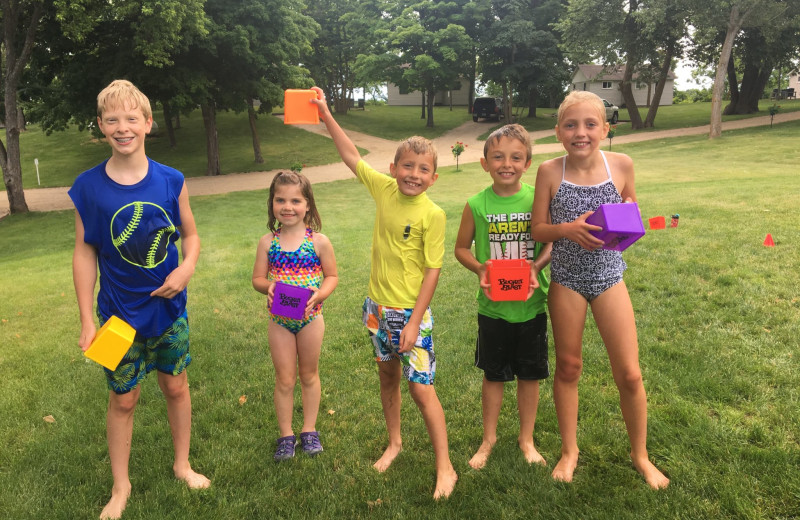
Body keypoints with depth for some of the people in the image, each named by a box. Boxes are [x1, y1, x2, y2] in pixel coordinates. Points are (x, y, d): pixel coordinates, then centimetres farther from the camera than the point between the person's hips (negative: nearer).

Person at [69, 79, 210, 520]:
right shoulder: (88, 186, -10)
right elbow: (84, 253, -6)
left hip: (170, 308, 2)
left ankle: (182, 464, 39)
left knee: (177, 387, 16)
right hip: (119, 316, -1)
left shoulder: (171, 181, -7)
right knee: (122, 400, 12)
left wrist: (187, 268, -17)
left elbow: (190, 234, 4)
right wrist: (87, 320, -7)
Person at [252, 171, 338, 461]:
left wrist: (319, 293, -21)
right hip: (279, 320, 1)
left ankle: (309, 430, 33)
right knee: (284, 379, 9)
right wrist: (268, 287, -21)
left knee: (309, 375, 16)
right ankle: (286, 435, 26)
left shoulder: (318, 241, -9)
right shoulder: (267, 242, -4)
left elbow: (332, 275, -2)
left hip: (310, 317, -1)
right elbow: (257, 278, 1)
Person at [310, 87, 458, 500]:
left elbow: (433, 271, -15)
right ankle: (394, 443, 41)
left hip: (411, 313, -5)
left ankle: (445, 468, 12)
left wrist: (414, 322, -17)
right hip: (378, 306, 6)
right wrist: (326, 115, 3)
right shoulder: (384, 189, -3)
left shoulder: (432, 214, -16)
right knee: (387, 377, 20)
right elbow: (351, 156, 6)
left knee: (420, 388, -3)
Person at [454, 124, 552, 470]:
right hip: (492, 306, 0)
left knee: (530, 375, 13)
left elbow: (551, 243, 1)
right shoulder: (477, 205, -7)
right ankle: (489, 438, 34)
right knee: (493, 375, 13)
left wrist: (537, 267, -17)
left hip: (531, 304, 1)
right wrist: (480, 269, -14)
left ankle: (526, 438, 35)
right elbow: (461, 248, 4)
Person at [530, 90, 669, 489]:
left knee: (629, 374, 5)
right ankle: (569, 449, 33)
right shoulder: (550, 172, -9)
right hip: (566, 279, 0)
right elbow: (538, 230, -4)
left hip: (609, 276, 1)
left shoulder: (621, 165, -7)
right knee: (568, 368, 13)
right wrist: (568, 229, -23)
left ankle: (640, 455, 30)